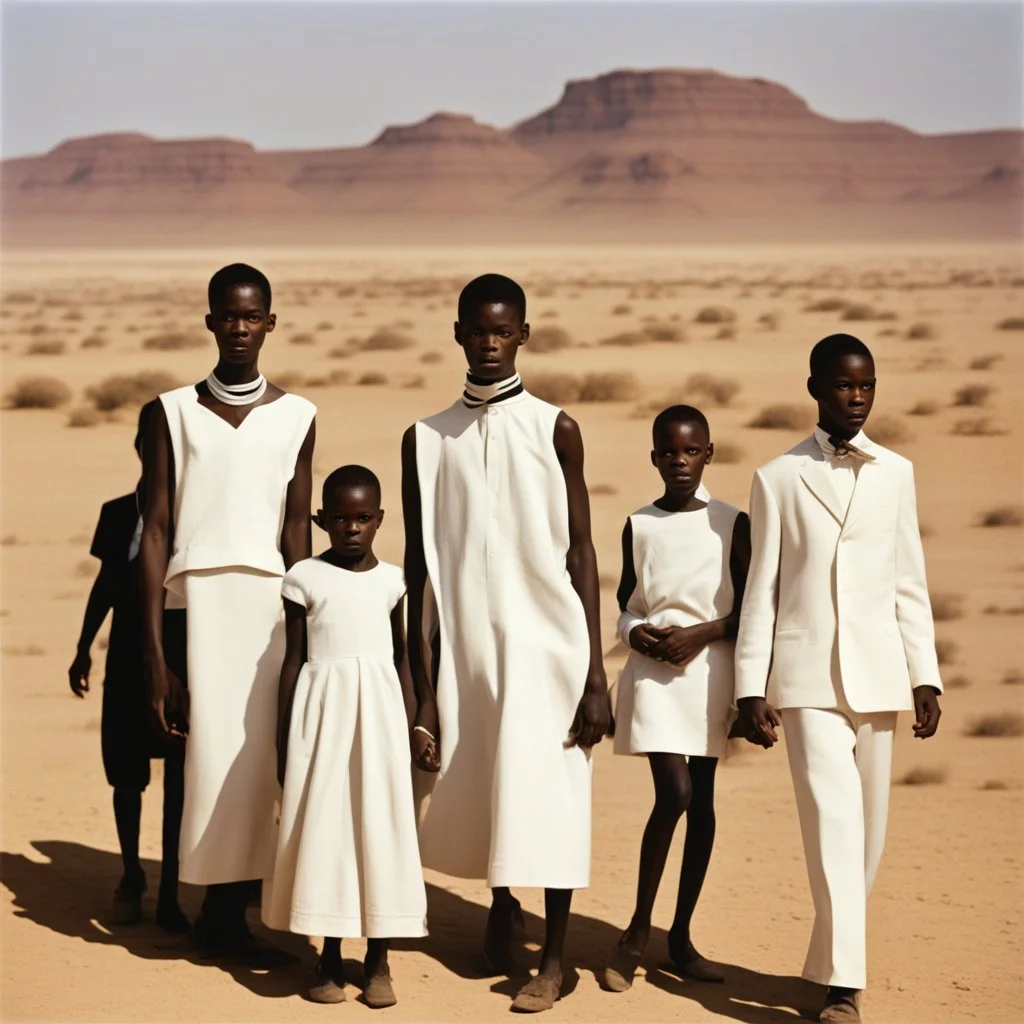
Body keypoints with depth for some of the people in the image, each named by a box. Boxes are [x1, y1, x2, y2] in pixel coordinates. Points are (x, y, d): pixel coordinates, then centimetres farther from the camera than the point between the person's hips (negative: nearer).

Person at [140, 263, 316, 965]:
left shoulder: (296, 416, 9)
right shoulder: (174, 412, 5)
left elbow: (297, 532, 9)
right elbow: (156, 532, 2)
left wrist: (303, 639, 4)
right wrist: (154, 654, -5)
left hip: (268, 599, 1)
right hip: (196, 598, -1)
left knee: (257, 759, -3)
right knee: (207, 754, -5)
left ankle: (229, 913, 6)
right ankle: (219, 912, 4)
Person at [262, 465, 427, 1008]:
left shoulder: (393, 581, 6)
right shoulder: (304, 577, 0)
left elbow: (403, 658, 11)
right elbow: (294, 659, 3)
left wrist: (411, 731, 9)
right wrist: (282, 739, 2)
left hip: (378, 706, 1)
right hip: (323, 704, -1)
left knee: (380, 824, 1)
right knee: (323, 826, 0)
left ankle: (378, 959, 8)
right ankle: (329, 958, 10)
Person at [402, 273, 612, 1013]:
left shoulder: (555, 430, 0)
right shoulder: (427, 439, 6)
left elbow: (581, 553, 0)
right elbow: (420, 569, 7)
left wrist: (596, 676, -5)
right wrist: (420, 693, 4)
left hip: (545, 645, -2)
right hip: (465, 649, 2)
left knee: (549, 798, -3)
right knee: (474, 798, 9)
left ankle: (554, 955, 11)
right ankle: (501, 907, 37)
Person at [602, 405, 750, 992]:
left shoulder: (732, 523, 1)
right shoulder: (639, 526, 5)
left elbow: (748, 609, 2)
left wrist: (701, 634, -12)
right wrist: (637, 633, -6)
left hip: (711, 671, 1)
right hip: (654, 673, -1)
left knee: (702, 802, 6)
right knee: (674, 794, -15)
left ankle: (681, 936, 16)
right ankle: (638, 931, -2)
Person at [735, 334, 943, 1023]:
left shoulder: (895, 473, 10)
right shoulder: (779, 479, 4)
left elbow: (910, 583, 10)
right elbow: (762, 590, 4)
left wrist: (925, 676, 4)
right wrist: (752, 687, -1)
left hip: (877, 674, 3)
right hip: (807, 674, -3)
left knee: (868, 828, 5)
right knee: (833, 818, -13)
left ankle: (831, 961, 19)